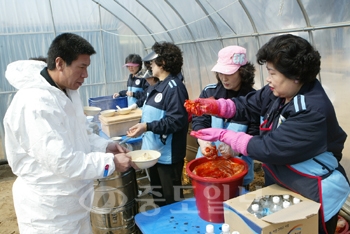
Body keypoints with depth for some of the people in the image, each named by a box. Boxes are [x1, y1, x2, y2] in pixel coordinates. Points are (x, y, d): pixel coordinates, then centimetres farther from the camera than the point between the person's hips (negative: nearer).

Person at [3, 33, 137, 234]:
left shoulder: (68, 92, 5)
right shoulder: (35, 103, -27)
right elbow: (61, 160, -29)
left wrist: (105, 146, -4)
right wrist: (111, 162, -23)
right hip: (49, 208, -9)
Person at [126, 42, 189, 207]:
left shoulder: (173, 87, -18)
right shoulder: (157, 87, 12)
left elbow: (177, 120, -26)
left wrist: (148, 127, -27)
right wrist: (141, 127, 12)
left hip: (168, 154, -10)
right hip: (153, 151, 10)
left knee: (172, 198, 8)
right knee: (158, 195, 24)